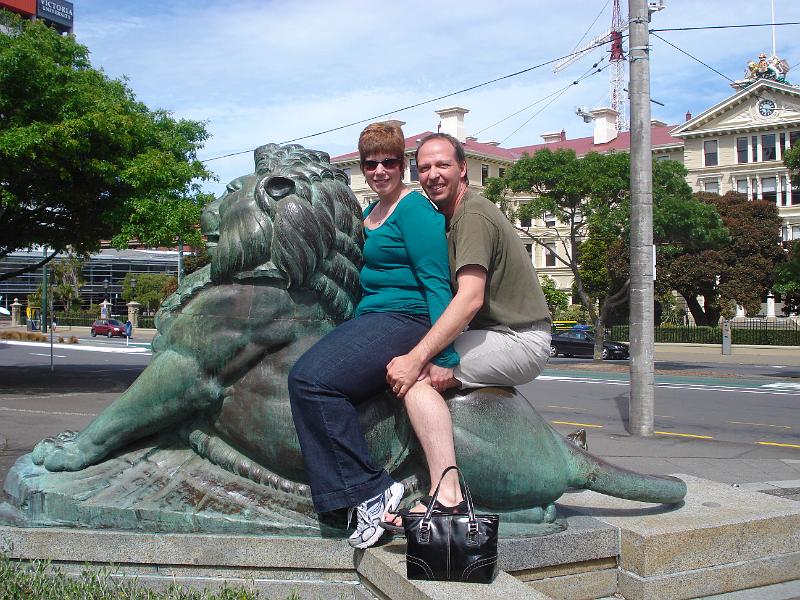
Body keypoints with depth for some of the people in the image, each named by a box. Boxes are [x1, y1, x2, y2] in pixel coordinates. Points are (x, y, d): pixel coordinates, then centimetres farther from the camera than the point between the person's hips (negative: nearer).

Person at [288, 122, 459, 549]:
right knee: (303, 377, -14)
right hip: (371, 320, 9)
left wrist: (443, 357, -21)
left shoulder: (415, 210, -8)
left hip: (406, 319, -9)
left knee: (313, 380, -24)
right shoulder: (371, 213, 20)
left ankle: (372, 489, -17)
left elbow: (436, 283, -15)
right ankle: (364, 495, -18)